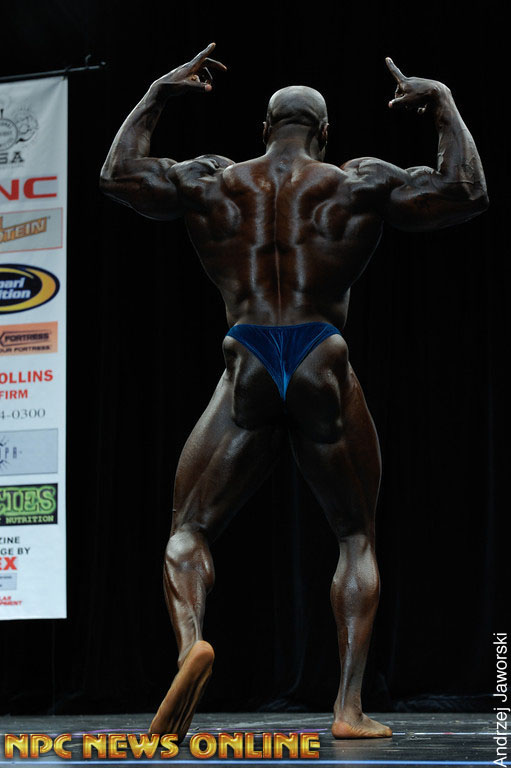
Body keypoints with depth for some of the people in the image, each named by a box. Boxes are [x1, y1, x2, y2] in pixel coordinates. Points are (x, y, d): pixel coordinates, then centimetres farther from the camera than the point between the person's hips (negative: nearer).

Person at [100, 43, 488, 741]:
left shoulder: (213, 181, 9)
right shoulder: (361, 184, 5)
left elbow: (119, 176, 12)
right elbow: (467, 193, 2)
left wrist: (156, 97, 22)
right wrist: (442, 105, 15)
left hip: (247, 378, 1)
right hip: (324, 374, 0)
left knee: (188, 532, 11)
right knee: (357, 538, 16)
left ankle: (190, 639, -23)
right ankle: (350, 705, 1)